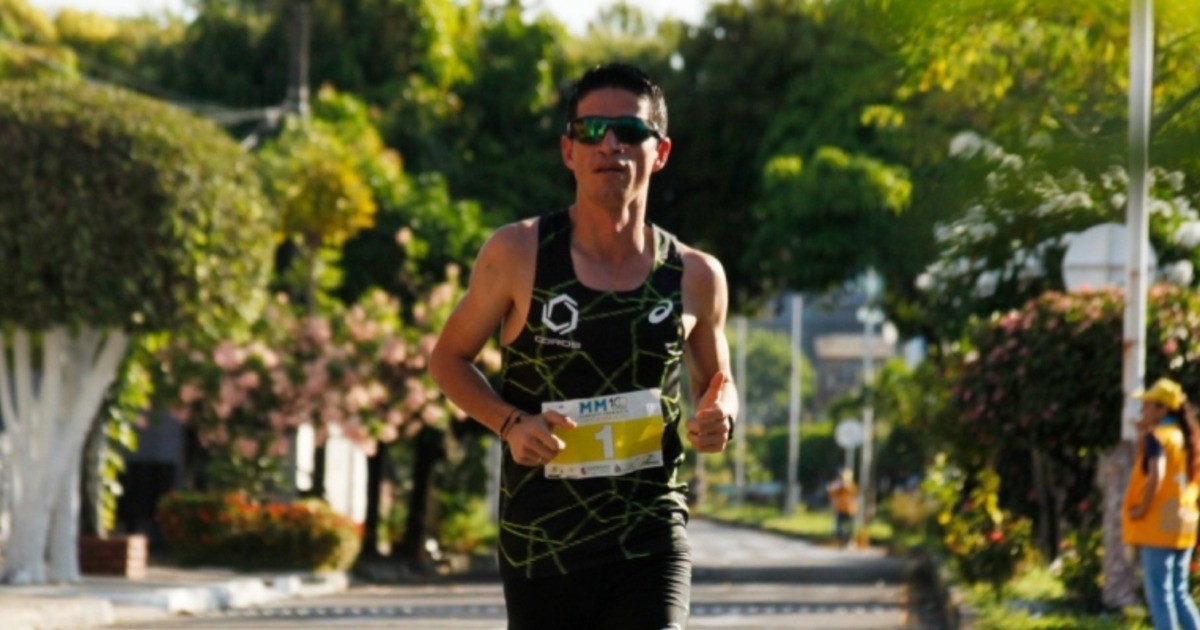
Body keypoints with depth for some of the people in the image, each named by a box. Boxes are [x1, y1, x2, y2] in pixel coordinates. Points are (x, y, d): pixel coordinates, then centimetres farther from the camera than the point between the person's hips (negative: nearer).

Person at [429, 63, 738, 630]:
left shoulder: (695, 277, 2)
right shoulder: (518, 255, -3)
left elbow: (715, 382, 19)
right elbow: (448, 358, 7)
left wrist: (718, 419, -5)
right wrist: (510, 423, -12)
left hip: (650, 542, 0)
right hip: (540, 542, 0)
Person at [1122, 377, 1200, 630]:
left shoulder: (1156, 436, -11)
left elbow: (1155, 475, -27)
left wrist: (1143, 508, -17)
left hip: (1158, 526, -8)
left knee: (1159, 593, -6)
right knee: (1179, 593, 15)